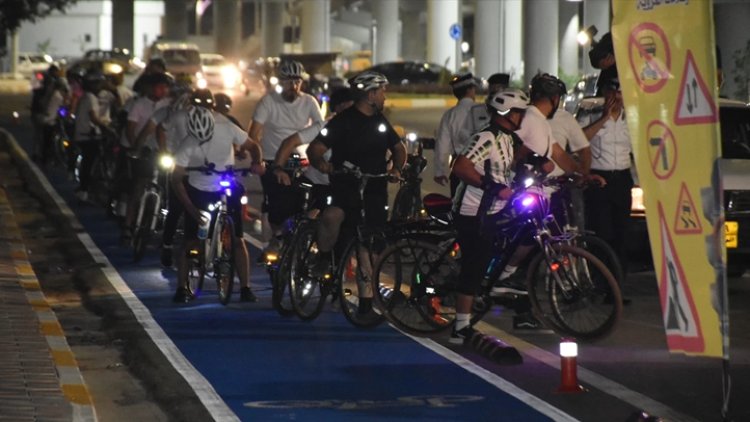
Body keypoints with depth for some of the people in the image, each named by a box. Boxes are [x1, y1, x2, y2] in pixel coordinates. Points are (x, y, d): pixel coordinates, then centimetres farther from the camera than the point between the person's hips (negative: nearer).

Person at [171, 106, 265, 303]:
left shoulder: (227, 130, -17)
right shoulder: (188, 146, -20)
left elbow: (253, 146, -4)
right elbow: (176, 179, -18)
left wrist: (257, 163, -26)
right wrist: (192, 209, -25)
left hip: (227, 190, 1)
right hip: (199, 192, -1)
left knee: (237, 240, -5)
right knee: (191, 242, -3)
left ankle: (245, 288, -1)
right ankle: (182, 288, 8)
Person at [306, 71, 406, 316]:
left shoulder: (380, 121, 10)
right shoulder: (342, 122, -9)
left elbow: (399, 148, 20)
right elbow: (314, 149, -14)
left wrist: (396, 168, -1)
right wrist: (320, 163, -37)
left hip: (375, 191, 5)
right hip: (345, 187, -5)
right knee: (332, 216, -36)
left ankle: (366, 301, 17)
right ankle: (324, 258, -7)